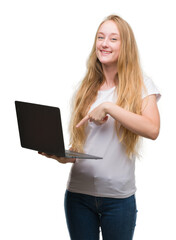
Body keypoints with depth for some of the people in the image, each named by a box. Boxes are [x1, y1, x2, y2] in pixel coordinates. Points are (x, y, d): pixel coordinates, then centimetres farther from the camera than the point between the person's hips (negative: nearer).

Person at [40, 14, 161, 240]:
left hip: (119, 196, -2)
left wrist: (108, 107, -19)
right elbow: (78, 144, 12)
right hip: (78, 193, 3)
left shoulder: (140, 84, -1)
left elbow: (152, 130, -18)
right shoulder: (86, 88, 9)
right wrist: (61, 156, -9)